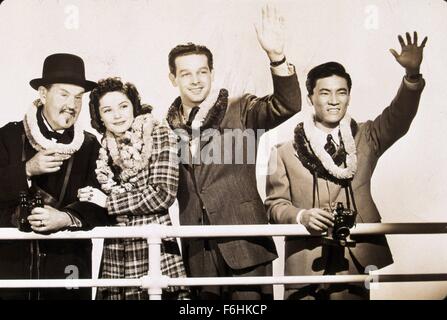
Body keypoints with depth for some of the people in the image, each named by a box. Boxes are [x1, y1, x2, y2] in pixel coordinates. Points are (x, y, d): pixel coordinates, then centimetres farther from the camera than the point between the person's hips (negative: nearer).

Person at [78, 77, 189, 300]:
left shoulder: (159, 135, -2)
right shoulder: (103, 149, 11)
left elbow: (163, 195, -11)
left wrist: (107, 202, -9)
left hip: (155, 249, -4)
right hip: (114, 254, 4)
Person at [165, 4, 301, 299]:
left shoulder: (240, 111, 0)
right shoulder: (167, 127, 9)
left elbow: (287, 106, -17)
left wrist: (277, 56, -30)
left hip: (244, 245, -3)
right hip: (197, 252, 3)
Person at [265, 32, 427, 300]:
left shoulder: (365, 138, 7)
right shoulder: (287, 148, 4)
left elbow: (398, 118, -10)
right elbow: (275, 202, 5)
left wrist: (412, 75, -26)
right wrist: (302, 216, -15)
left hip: (356, 259, 1)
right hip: (305, 261, 0)